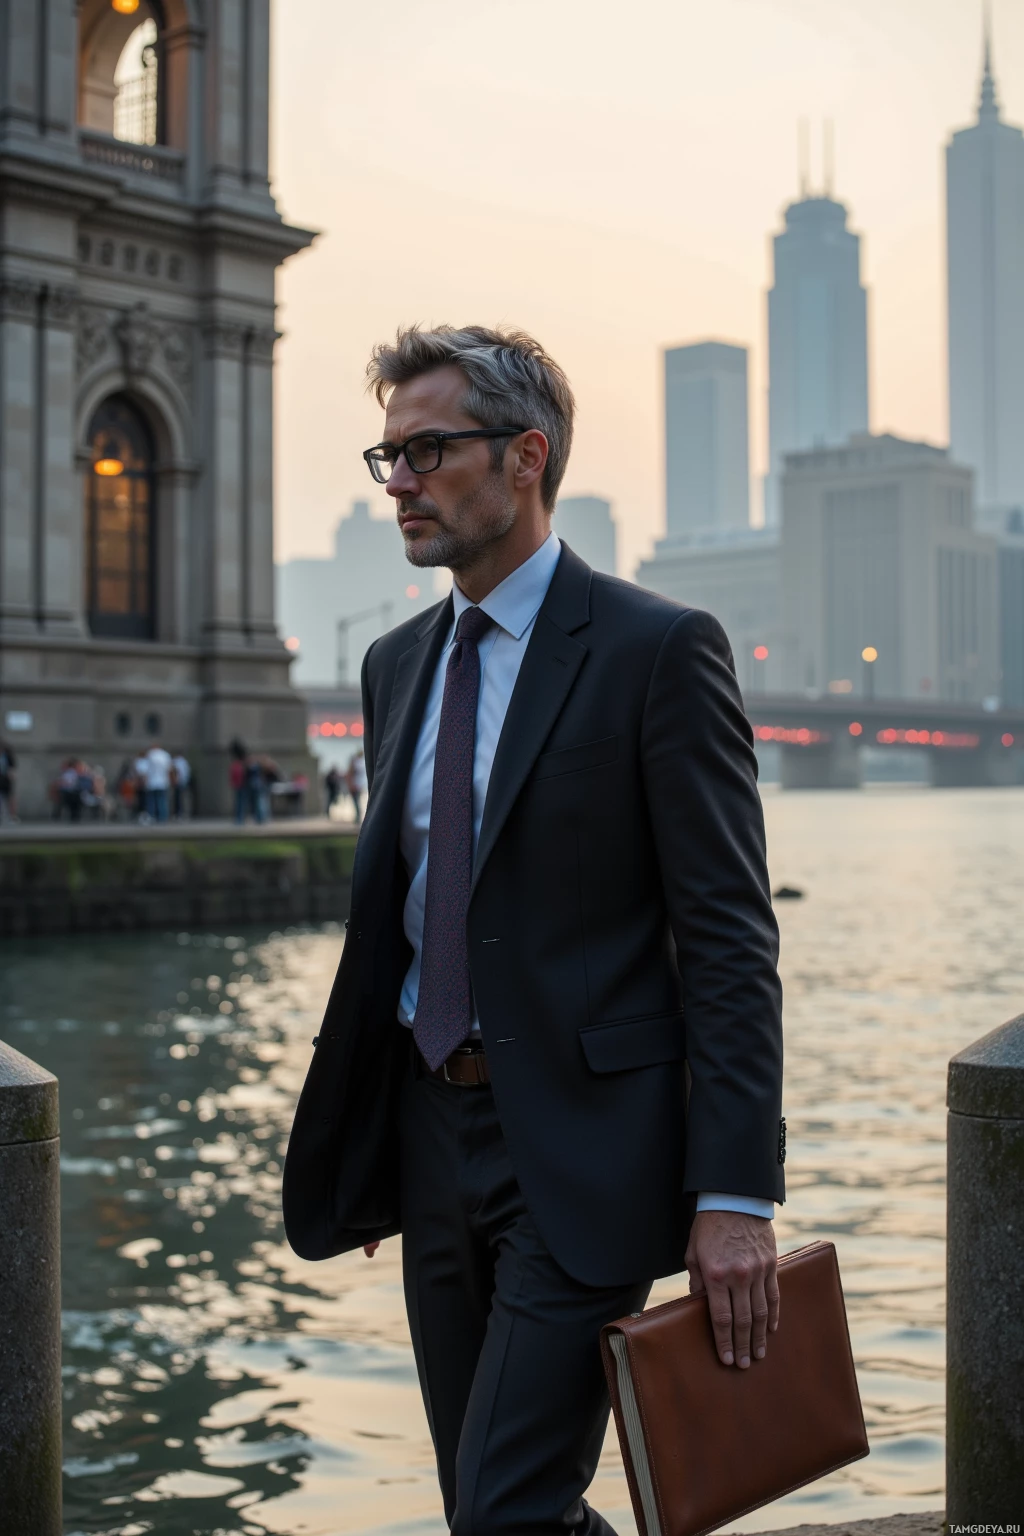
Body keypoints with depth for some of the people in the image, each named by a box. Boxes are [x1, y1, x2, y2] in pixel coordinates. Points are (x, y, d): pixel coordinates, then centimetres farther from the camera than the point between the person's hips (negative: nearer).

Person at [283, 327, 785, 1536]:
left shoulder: (658, 651, -9)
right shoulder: (397, 664, 12)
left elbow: (731, 936, -12)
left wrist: (735, 1194, -18)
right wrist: (355, 1146, 14)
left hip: (583, 1149, -7)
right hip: (433, 1138, 7)